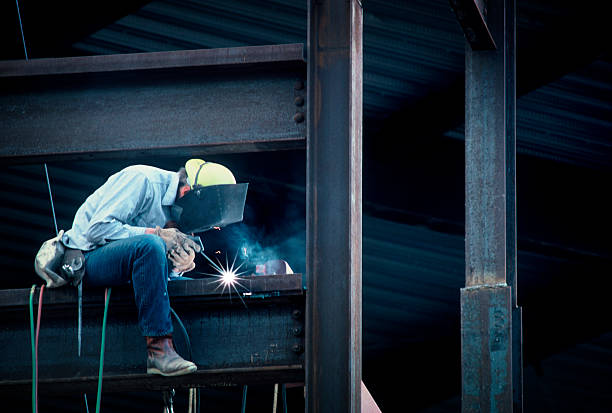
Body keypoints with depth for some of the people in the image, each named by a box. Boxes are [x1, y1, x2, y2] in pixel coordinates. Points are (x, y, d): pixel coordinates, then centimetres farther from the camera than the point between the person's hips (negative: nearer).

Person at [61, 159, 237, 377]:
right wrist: (156, 234, -25)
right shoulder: (142, 180, -15)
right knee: (150, 245, -34)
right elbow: (97, 229, -24)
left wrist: (181, 267, -15)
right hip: (86, 258, -9)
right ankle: (158, 349, -36)